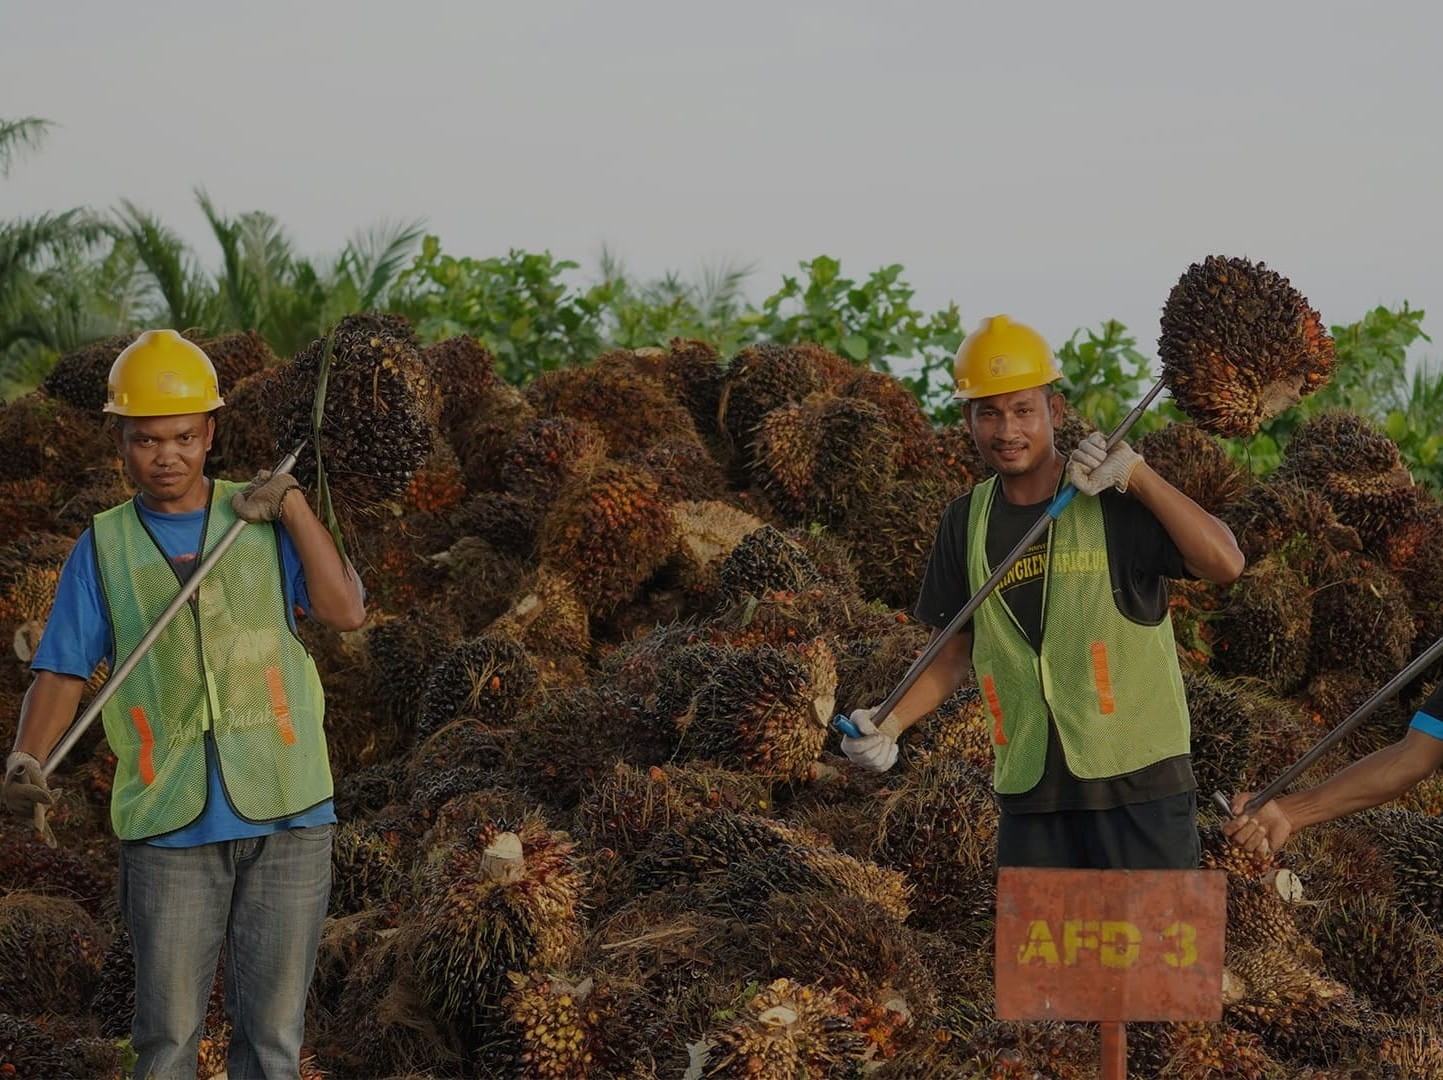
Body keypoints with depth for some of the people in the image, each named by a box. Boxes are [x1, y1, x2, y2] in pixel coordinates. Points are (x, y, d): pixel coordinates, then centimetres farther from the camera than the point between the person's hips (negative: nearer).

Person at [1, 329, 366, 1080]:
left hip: (287, 816, 1)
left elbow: (345, 611, -1)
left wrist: (293, 505, -6)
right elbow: (61, 673, 3)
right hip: (170, 823, 0)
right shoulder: (103, 549, 8)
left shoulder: (262, 520, 10)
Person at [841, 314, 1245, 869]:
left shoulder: (1114, 500, -5)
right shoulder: (967, 522, 9)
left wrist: (1137, 474, -22)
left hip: (1139, 782, -4)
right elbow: (954, 652, 18)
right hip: (1030, 791, 4)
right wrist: (889, 725, 3)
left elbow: (1224, 563, -19)